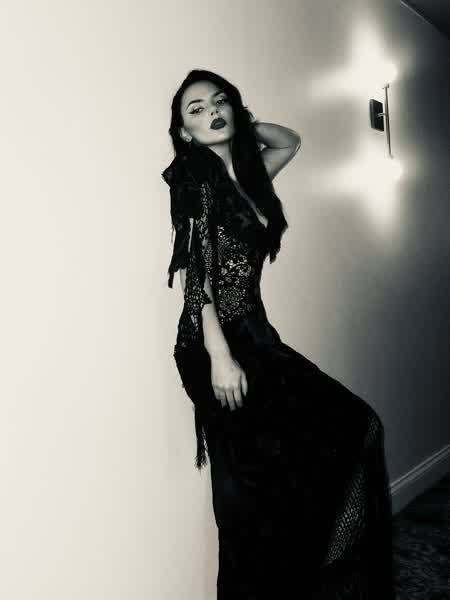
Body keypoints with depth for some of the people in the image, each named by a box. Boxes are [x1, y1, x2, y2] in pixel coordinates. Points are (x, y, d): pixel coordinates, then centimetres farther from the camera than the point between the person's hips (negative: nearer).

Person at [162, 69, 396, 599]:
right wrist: (219, 356, -20)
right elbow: (193, 274, -13)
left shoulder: (246, 174, 15)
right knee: (258, 482, -7)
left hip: (254, 335, 8)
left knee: (351, 426, 4)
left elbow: (290, 140, 34)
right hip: (218, 341, -8)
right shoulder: (193, 178, -5)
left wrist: (240, 123, 19)